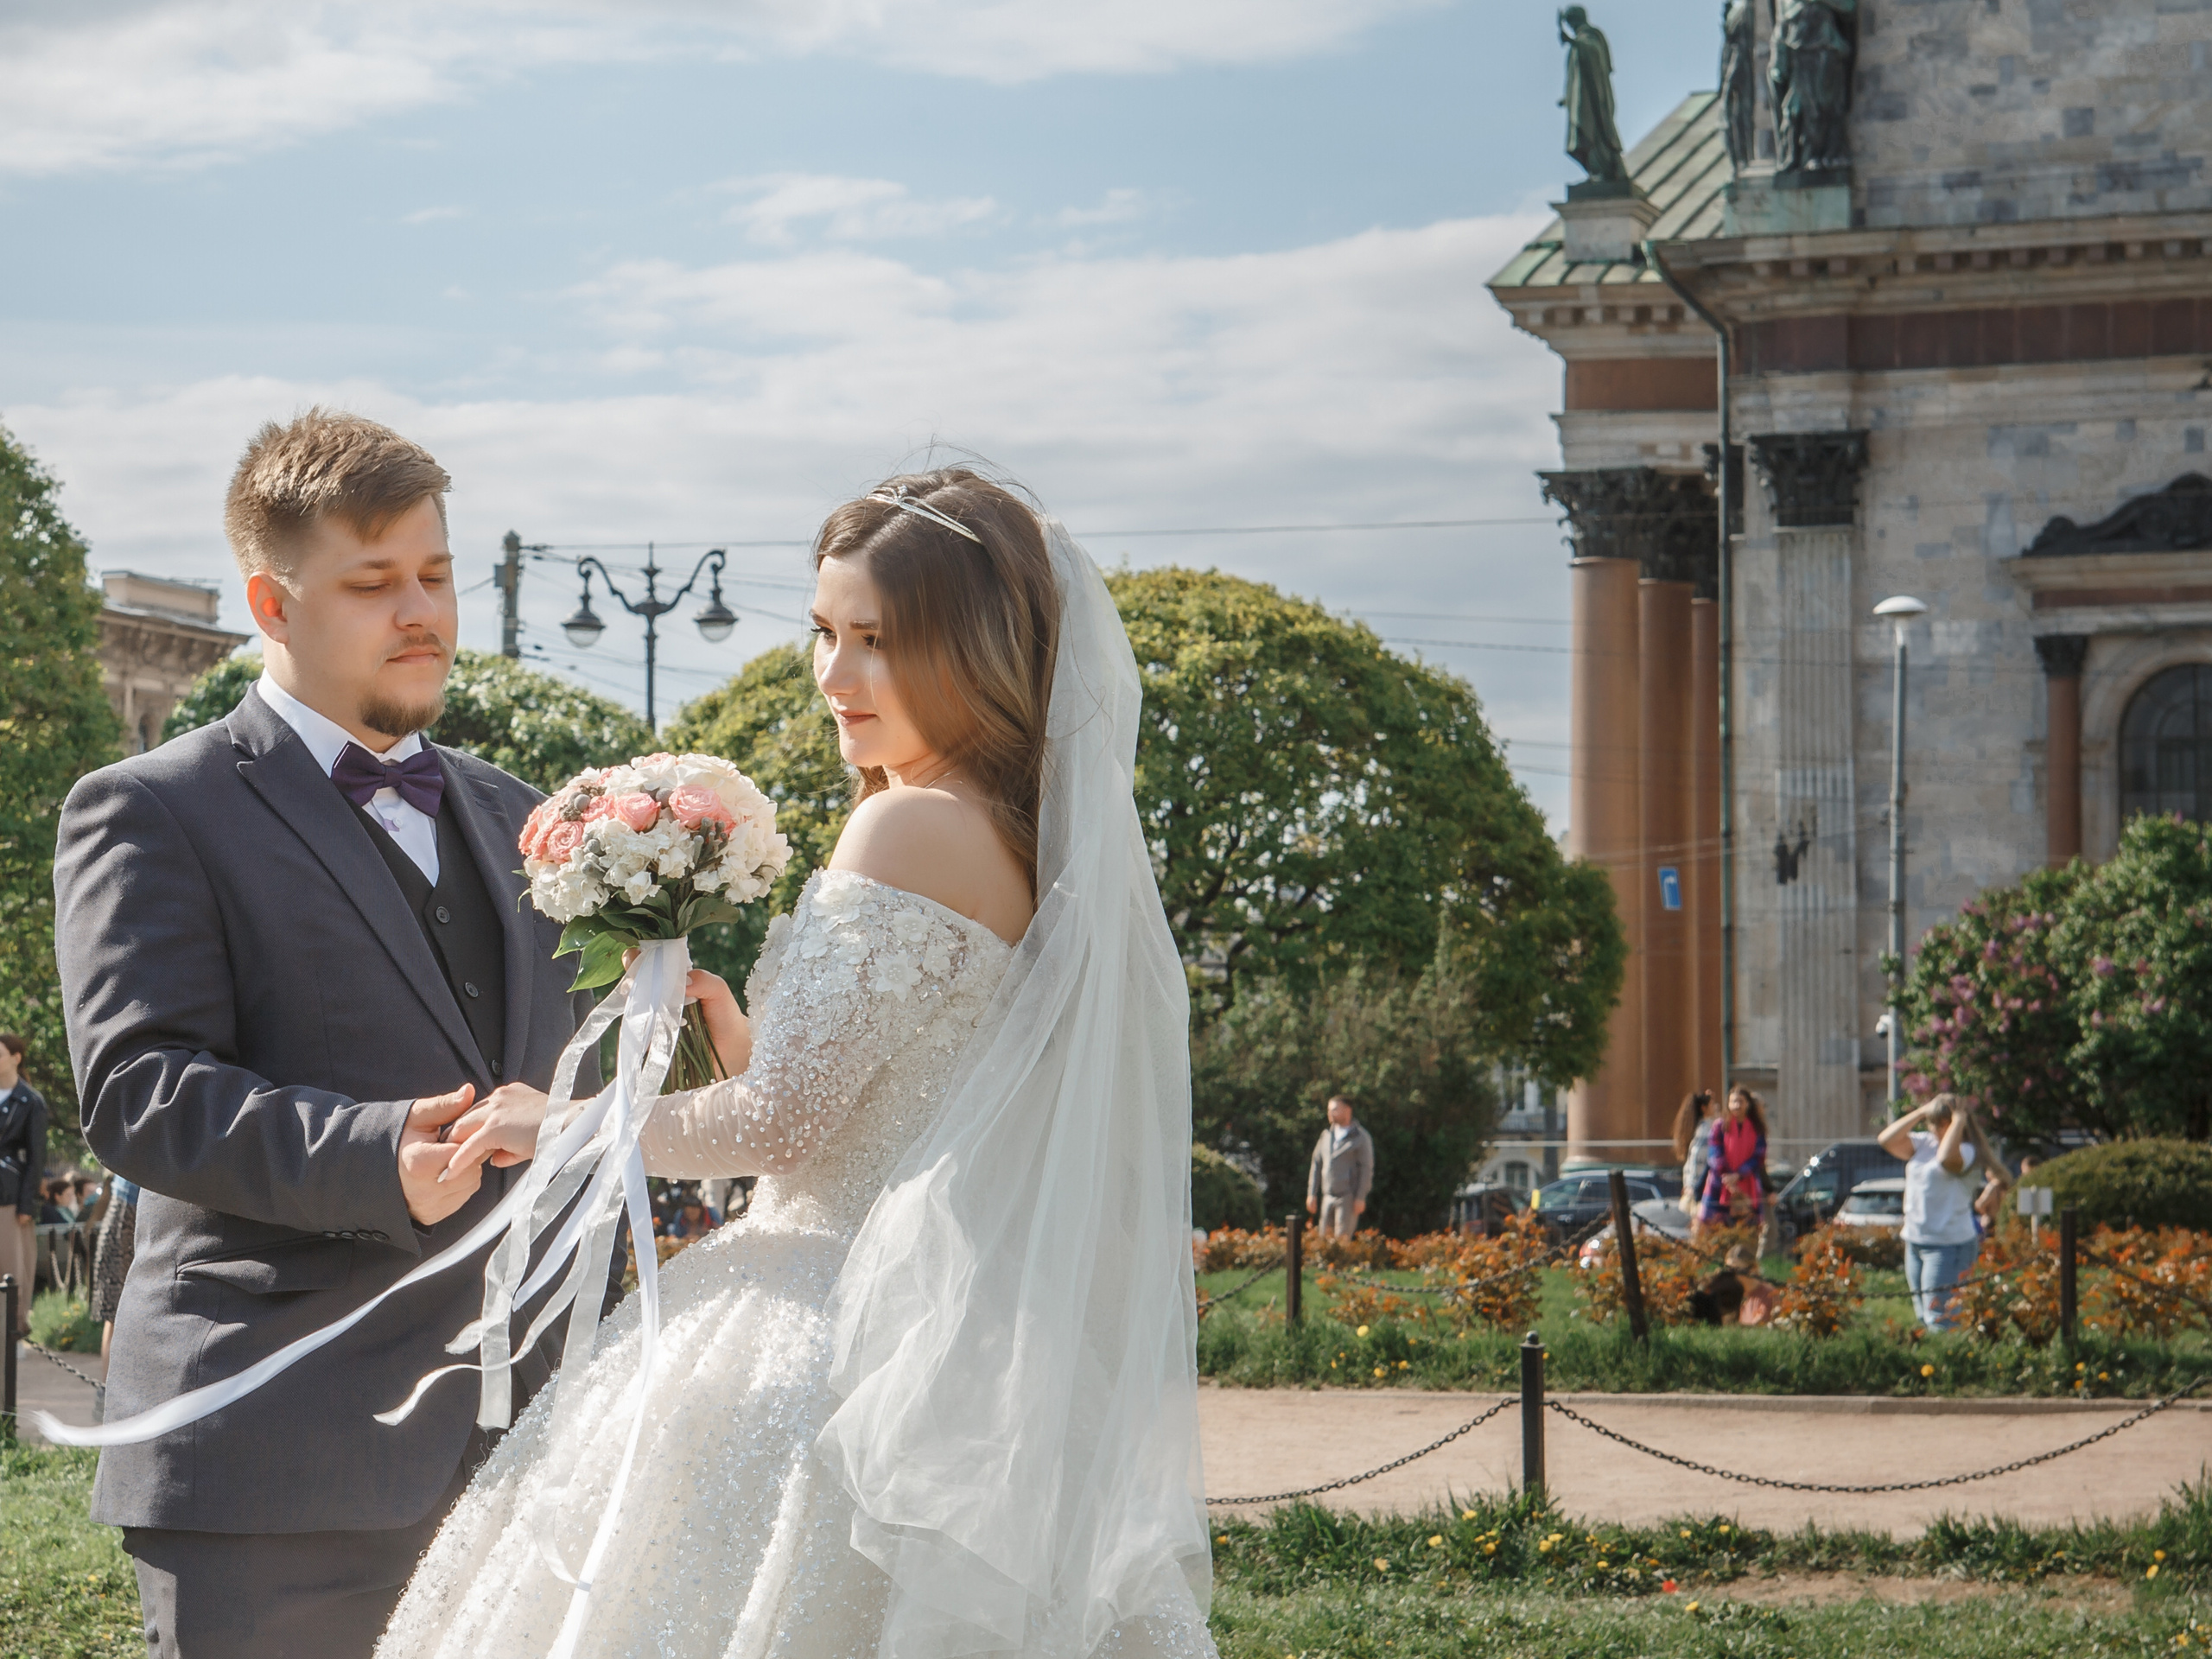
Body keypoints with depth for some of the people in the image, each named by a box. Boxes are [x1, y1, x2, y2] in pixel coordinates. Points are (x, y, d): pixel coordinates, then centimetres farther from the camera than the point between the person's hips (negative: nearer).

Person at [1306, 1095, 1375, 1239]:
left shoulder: (1361, 1137, -2)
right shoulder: (1326, 1135, 14)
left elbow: (1366, 1169, -6)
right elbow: (1317, 1166, 16)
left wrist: (1361, 1198, -12)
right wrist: (1311, 1194, 11)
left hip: (1348, 1196, -6)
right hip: (1328, 1197, 6)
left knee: (1342, 1238, -11)